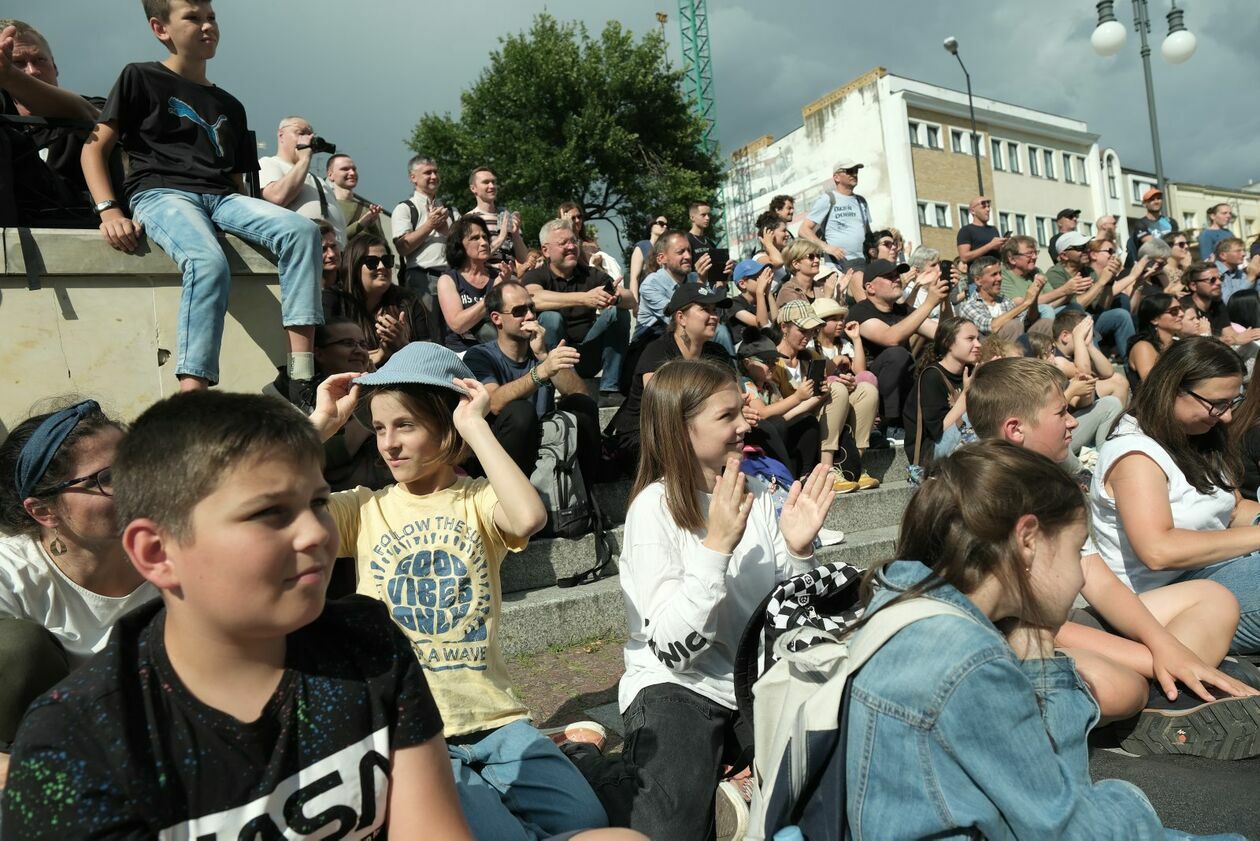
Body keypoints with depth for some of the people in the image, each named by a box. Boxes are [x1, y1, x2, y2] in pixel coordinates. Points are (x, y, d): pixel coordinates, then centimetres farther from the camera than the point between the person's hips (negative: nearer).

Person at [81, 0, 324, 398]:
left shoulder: (230, 106, 26)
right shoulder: (140, 78, 11)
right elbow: (94, 147, 5)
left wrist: (253, 218, 5)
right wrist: (109, 211, -11)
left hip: (221, 198, 5)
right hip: (160, 192, -4)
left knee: (301, 229, -25)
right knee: (209, 262, -38)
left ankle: (301, 376, -35)